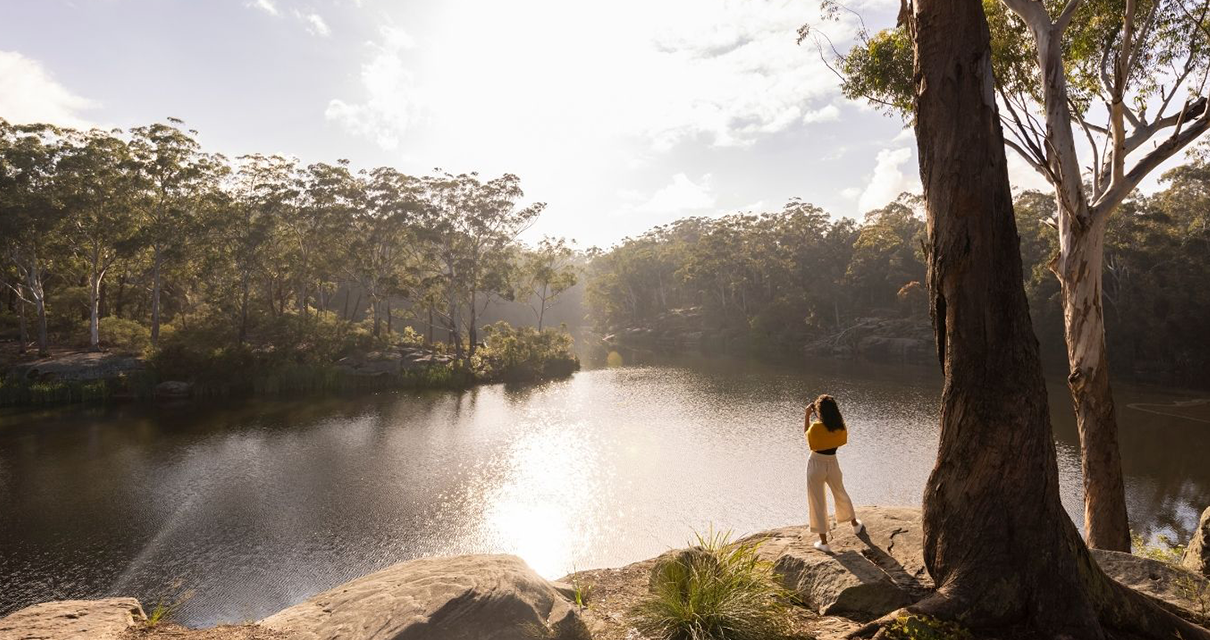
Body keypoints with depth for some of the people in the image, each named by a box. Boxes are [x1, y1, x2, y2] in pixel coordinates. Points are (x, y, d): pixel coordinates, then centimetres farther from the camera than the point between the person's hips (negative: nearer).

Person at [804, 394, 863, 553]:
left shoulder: (816, 427, -22)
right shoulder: (840, 427, -9)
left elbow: (806, 432, -1)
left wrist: (807, 415, -1)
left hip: (816, 464, -4)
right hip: (832, 463, 4)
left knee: (817, 503, 7)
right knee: (841, 494, 29)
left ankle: (823, 542, 12)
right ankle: (856, 525, 49)